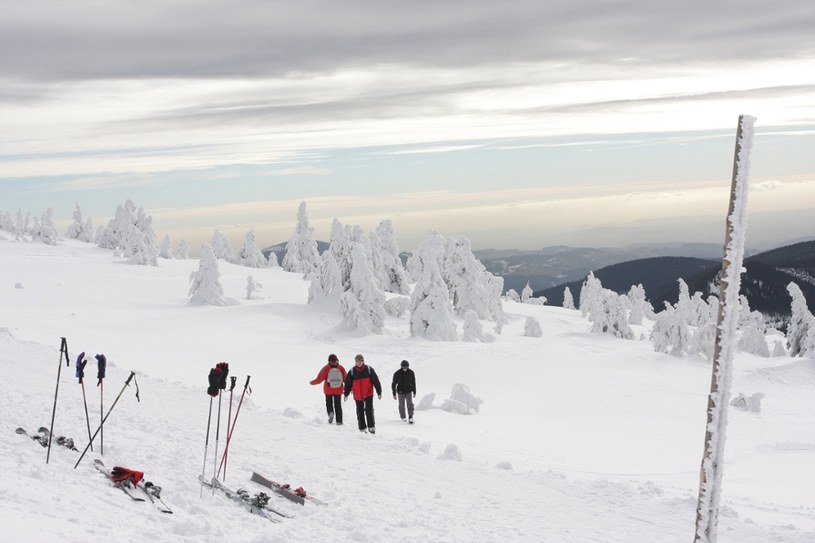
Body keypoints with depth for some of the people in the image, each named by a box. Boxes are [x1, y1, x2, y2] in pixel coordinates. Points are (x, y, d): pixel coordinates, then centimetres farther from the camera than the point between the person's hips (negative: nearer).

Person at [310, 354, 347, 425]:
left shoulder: (326, 368, -8)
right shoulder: (341, 368, -2)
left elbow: (319, 379, -8)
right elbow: (346, 379, 2)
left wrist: (312, 382, 10)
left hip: (328, 390, -1)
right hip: (338, 390, 1)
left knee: (329, 402, 19)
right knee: (338, 405, 12)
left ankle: (330, 412, -9)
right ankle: (339, 421, 8)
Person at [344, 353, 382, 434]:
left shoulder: (369, 369, -5)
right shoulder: (352, 371, -1)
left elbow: (376, 381, -1)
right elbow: (348, 383, 7)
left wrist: (379, 392, -1)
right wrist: (346, 394, 8)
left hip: (368, 394, -2)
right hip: (358, 395, 2)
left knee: (369, 410, -11)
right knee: (360, 412, 7)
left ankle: (371, 426, -5)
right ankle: (362, 428, 15)